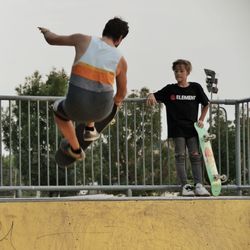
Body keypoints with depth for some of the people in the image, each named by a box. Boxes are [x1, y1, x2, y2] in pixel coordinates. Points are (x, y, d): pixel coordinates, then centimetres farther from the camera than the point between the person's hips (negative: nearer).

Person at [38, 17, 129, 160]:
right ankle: (90, 129, 42)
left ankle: (76, 150, 47)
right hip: (101, 111, 2)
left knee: (58, 109, 38)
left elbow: (52, 40, 14)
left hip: (77, 109, -1)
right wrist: (117, 101, 43)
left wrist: (46, 32, 39)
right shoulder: (121, 60, 3)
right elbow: (122, 93, 18)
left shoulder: (84, 40, -1)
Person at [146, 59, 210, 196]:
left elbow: (206, 104, 16)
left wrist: (201, 119, 8)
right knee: (180, 156, -4)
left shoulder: (195, 87, 5)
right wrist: (151, 96, -23)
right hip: (177, 128, -1)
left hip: (192, 128, 1)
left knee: (195, 156, -3)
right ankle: (185, 186, -4)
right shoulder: (170, 89, 3)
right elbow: (154, 96, 1)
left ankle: (199, 185, -4)